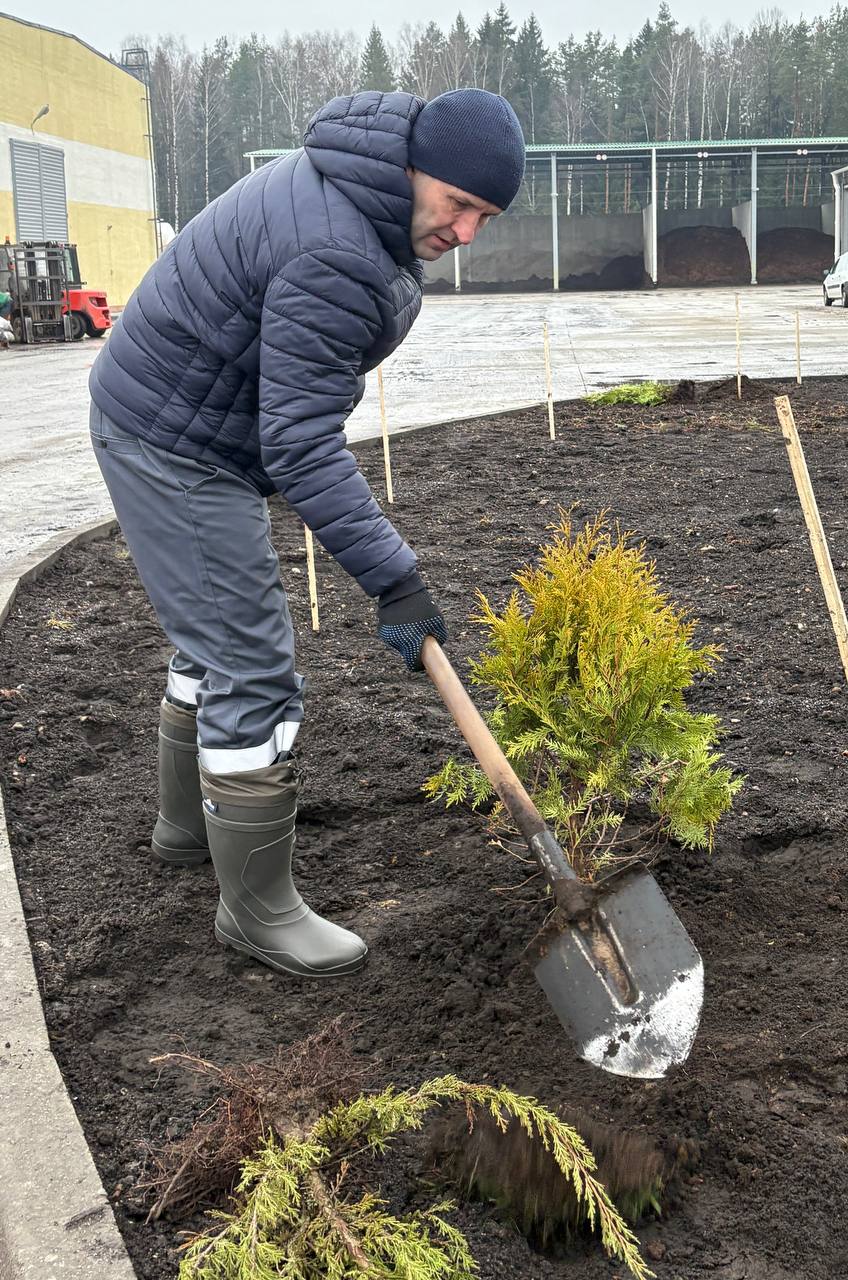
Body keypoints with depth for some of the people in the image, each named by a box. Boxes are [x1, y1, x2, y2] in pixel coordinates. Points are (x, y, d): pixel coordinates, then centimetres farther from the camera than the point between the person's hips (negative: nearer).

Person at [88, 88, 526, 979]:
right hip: (174, 446, -11)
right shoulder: (336, 257, -30)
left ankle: (187, 825, 41)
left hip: (196, 428, 11)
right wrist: (392, 579, -32)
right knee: (253, 677, -8)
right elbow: (303, 447, -32)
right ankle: (258, 910, 5)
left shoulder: (354, 181, 3)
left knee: (214, 640, 22)